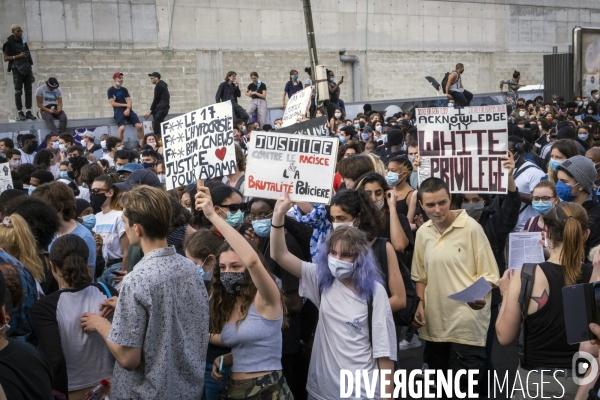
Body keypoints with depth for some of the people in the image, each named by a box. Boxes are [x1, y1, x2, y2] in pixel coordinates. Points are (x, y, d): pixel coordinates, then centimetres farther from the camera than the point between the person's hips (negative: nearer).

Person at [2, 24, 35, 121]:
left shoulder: (23, 42, 15)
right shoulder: (9, 43, -1)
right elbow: (6, 58, -5)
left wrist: (31, 73, 15)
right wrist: (18, 56, -16)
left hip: (27, 69, 5)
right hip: (17, 69, -5)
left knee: (28, 91, 1)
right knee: (18, 92, -5)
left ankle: (28, 112, 4)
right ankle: (20, 113, -3)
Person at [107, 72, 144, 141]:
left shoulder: (124, 90, 19)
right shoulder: (110, 90, 4)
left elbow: (129, 101, 9)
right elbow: (113, 103, -5)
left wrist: (128, 109, -12)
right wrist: (126, 105, -5)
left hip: (127, 110, 5)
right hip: (118, 111, -4)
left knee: (139, 126, -14)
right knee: (122, 127, -31)